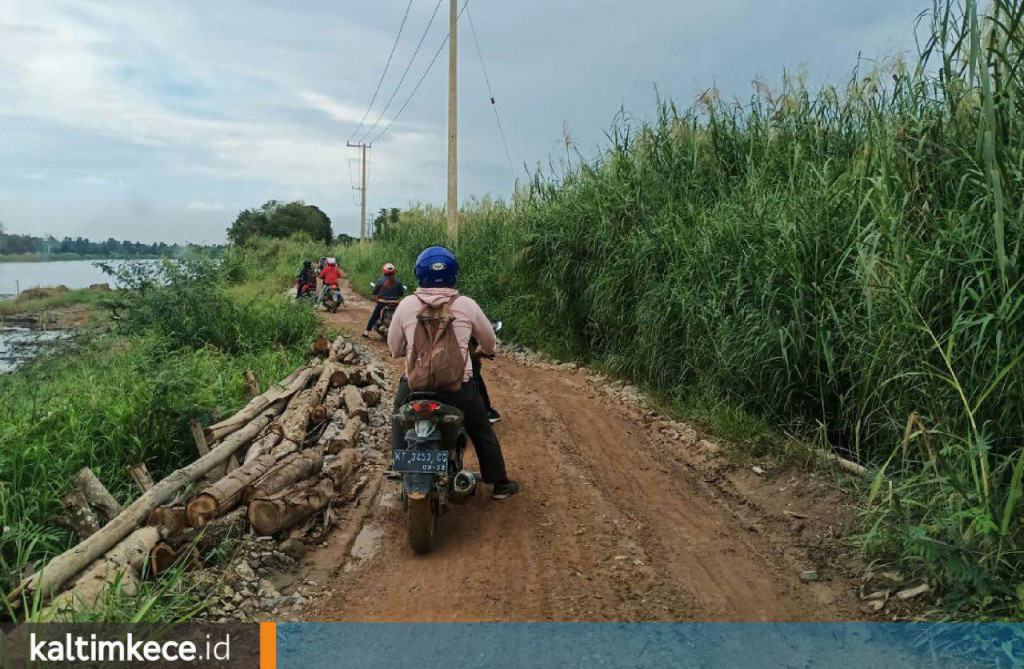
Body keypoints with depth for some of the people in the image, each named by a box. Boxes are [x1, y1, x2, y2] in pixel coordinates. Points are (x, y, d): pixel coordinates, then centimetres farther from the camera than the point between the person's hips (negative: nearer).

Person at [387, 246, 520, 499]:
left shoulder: (406, 305, -1)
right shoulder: (467, 305, -1)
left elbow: (394, 348, 9)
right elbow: (490, 341, 13)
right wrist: (485, 350, 37)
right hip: (458, 385, 0)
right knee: (482, 433, 21)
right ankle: (500, 484, 30)